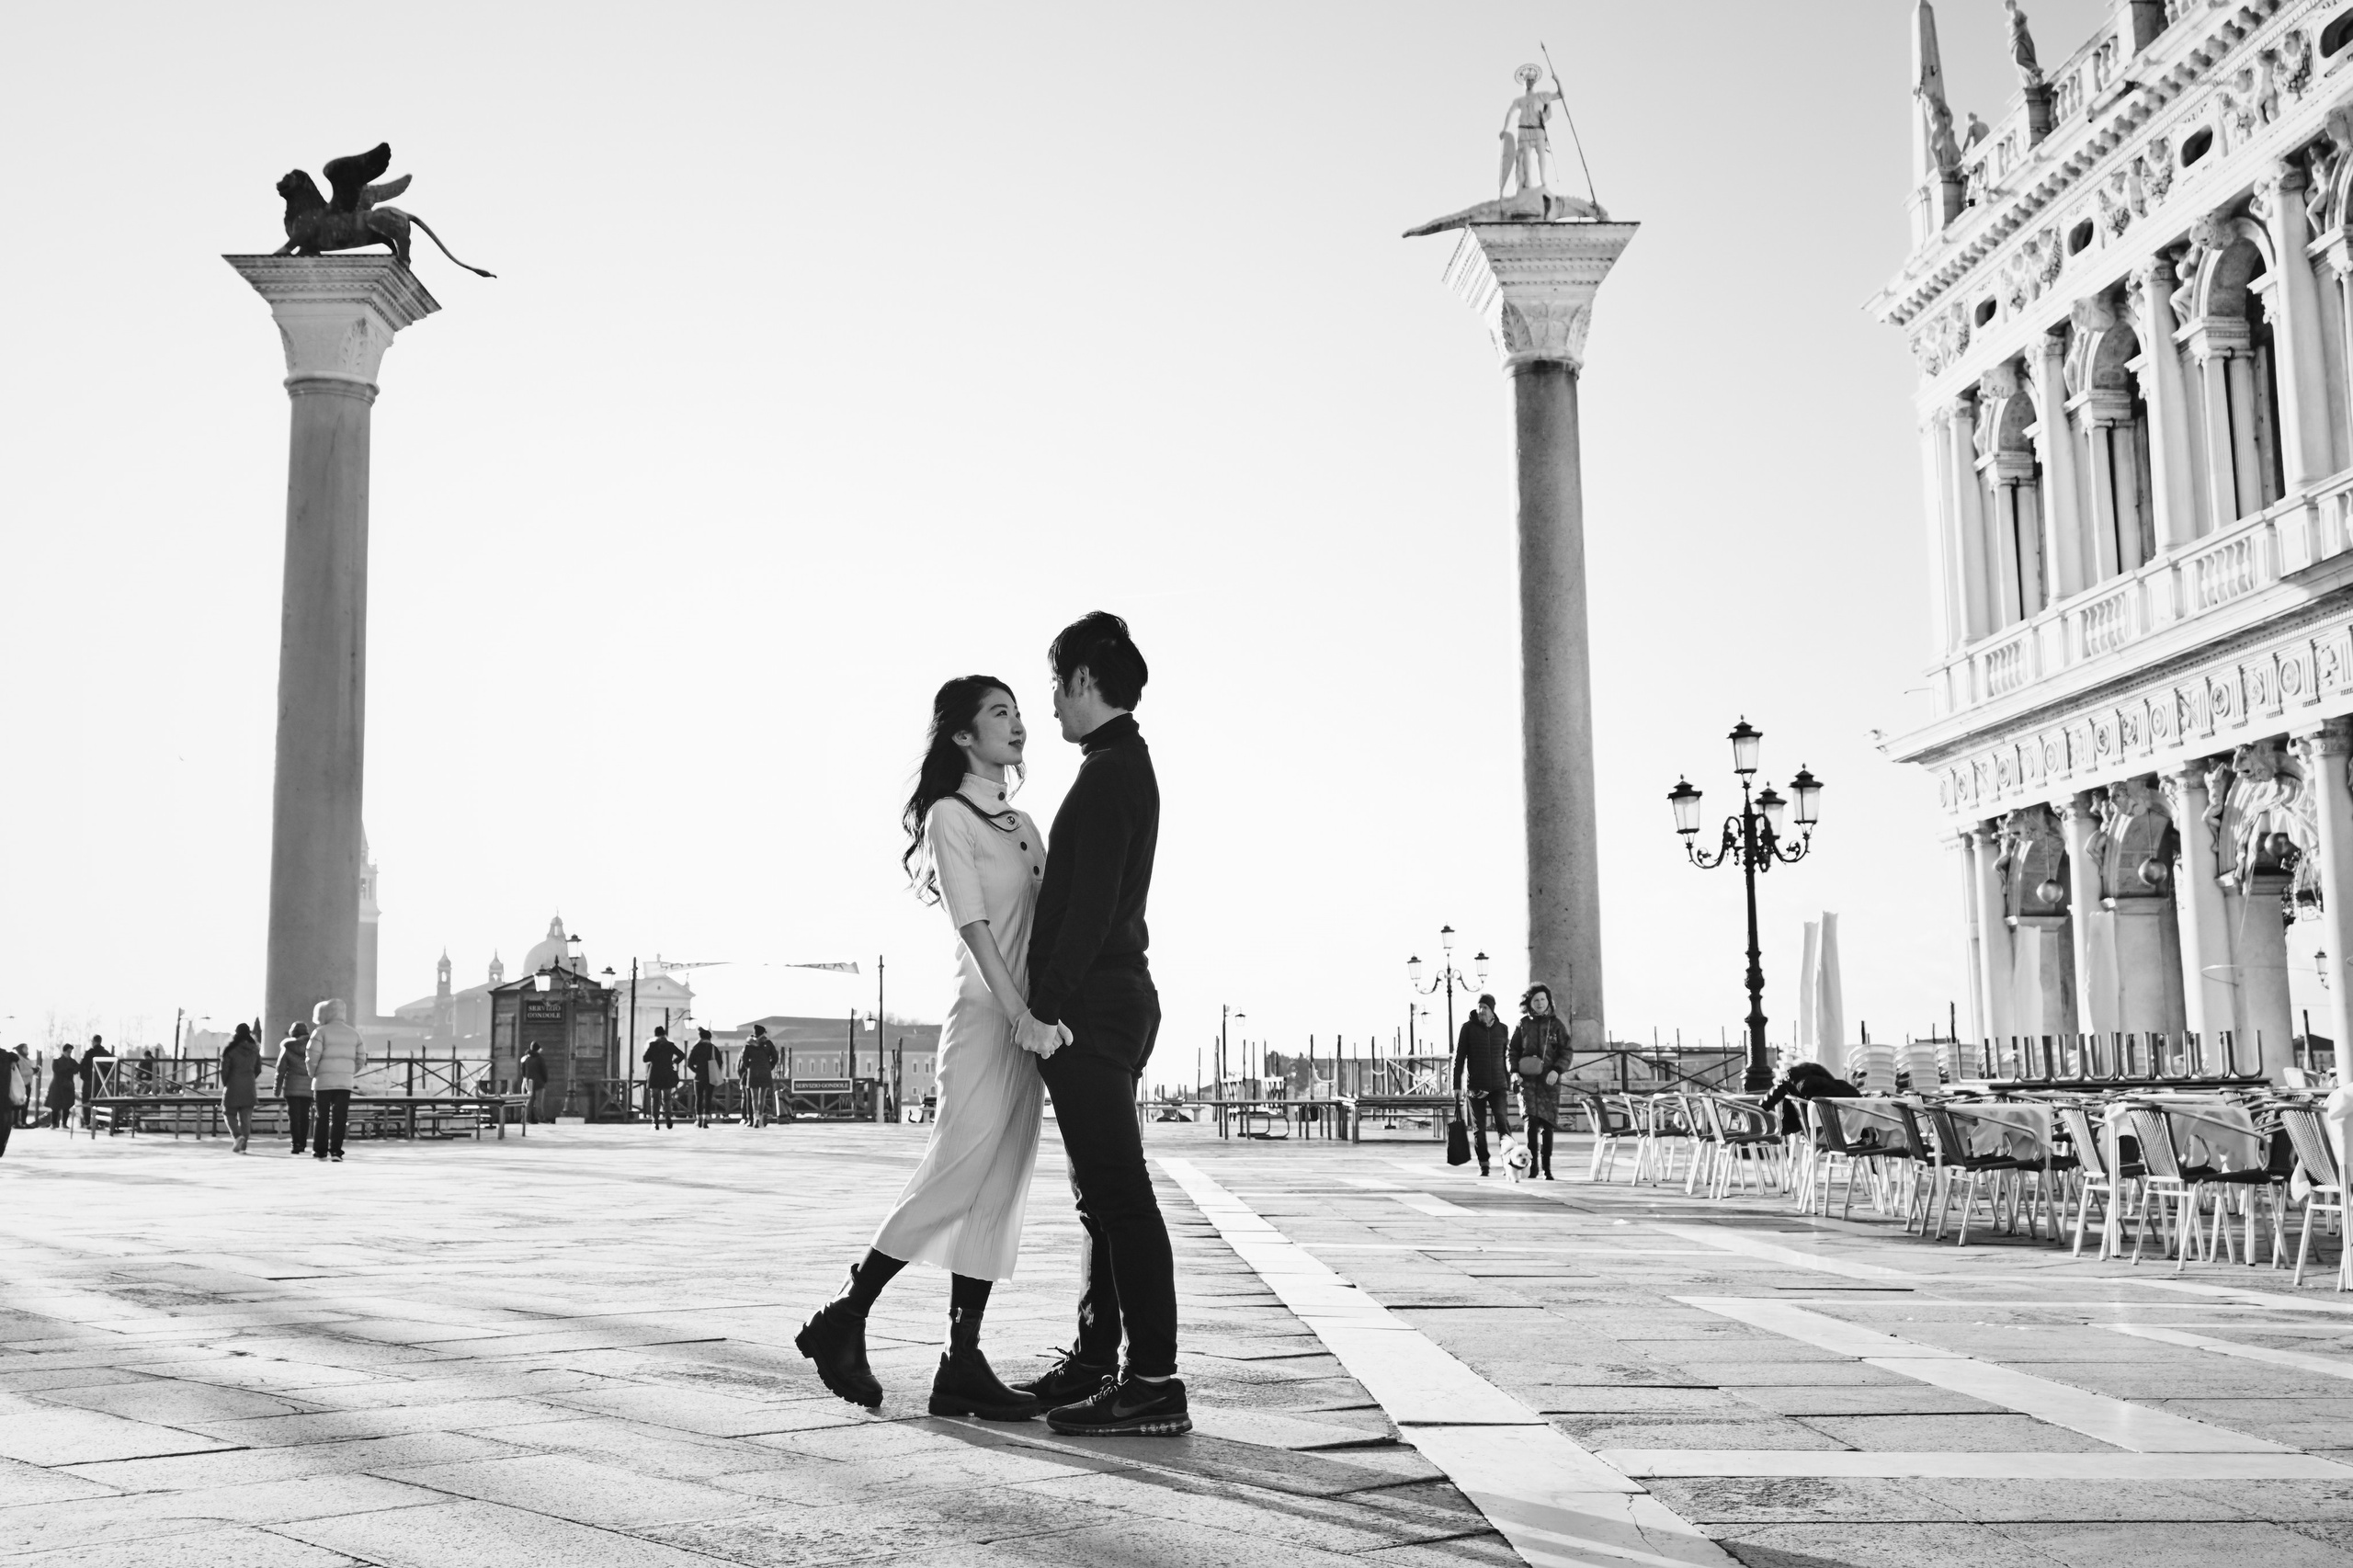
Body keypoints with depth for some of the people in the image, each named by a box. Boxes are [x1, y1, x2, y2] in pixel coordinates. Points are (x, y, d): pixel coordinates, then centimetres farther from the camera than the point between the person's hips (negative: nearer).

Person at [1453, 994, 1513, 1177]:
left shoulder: (1502, 1029, 7)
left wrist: (1508, 1086, 15)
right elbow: (1459, 1057, 0)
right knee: (1478, 1127, 3)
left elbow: (1506, 1059, 15)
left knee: (1503, 1123, -13)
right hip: (1475, 1086, -1)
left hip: (1498, 1086, 1)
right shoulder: (1468, 1027, -1)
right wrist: (1457, 1085, -5)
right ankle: (1483, 1165, 12)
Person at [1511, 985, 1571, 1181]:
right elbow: (1514, 1050, 13)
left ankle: (1546, 1168, 10)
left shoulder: (1556, 1024, 6)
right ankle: (1533, 1163, -16)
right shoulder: (1523, 1024, 9)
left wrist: (1557, 1070, -11)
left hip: (1550, 1080, 0)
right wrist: (1515, 1072, -1)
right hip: (1528, 1079, 0)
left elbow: (1566, 1051, 4)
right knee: (1532, 1120, -15)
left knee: (1547, 1124, 2)